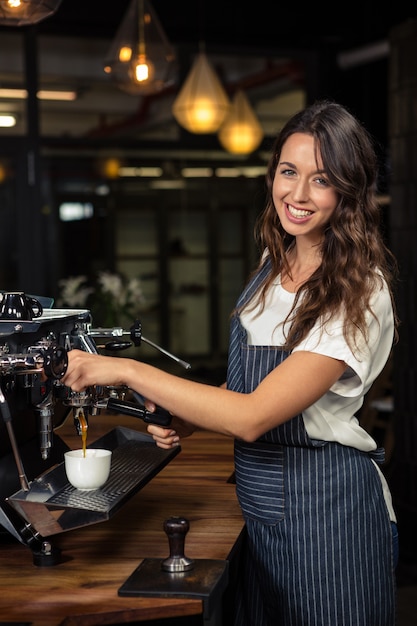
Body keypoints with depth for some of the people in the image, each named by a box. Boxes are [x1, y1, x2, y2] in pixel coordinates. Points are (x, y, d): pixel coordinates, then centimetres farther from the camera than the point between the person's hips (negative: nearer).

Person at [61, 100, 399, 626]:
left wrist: (127, 371, -26)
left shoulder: (360, 292, -22)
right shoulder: (275, 260, 3)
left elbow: (253, 417, -28)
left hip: (323, 504, -7)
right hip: (262, 503, 7)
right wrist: (188, 420, -4)